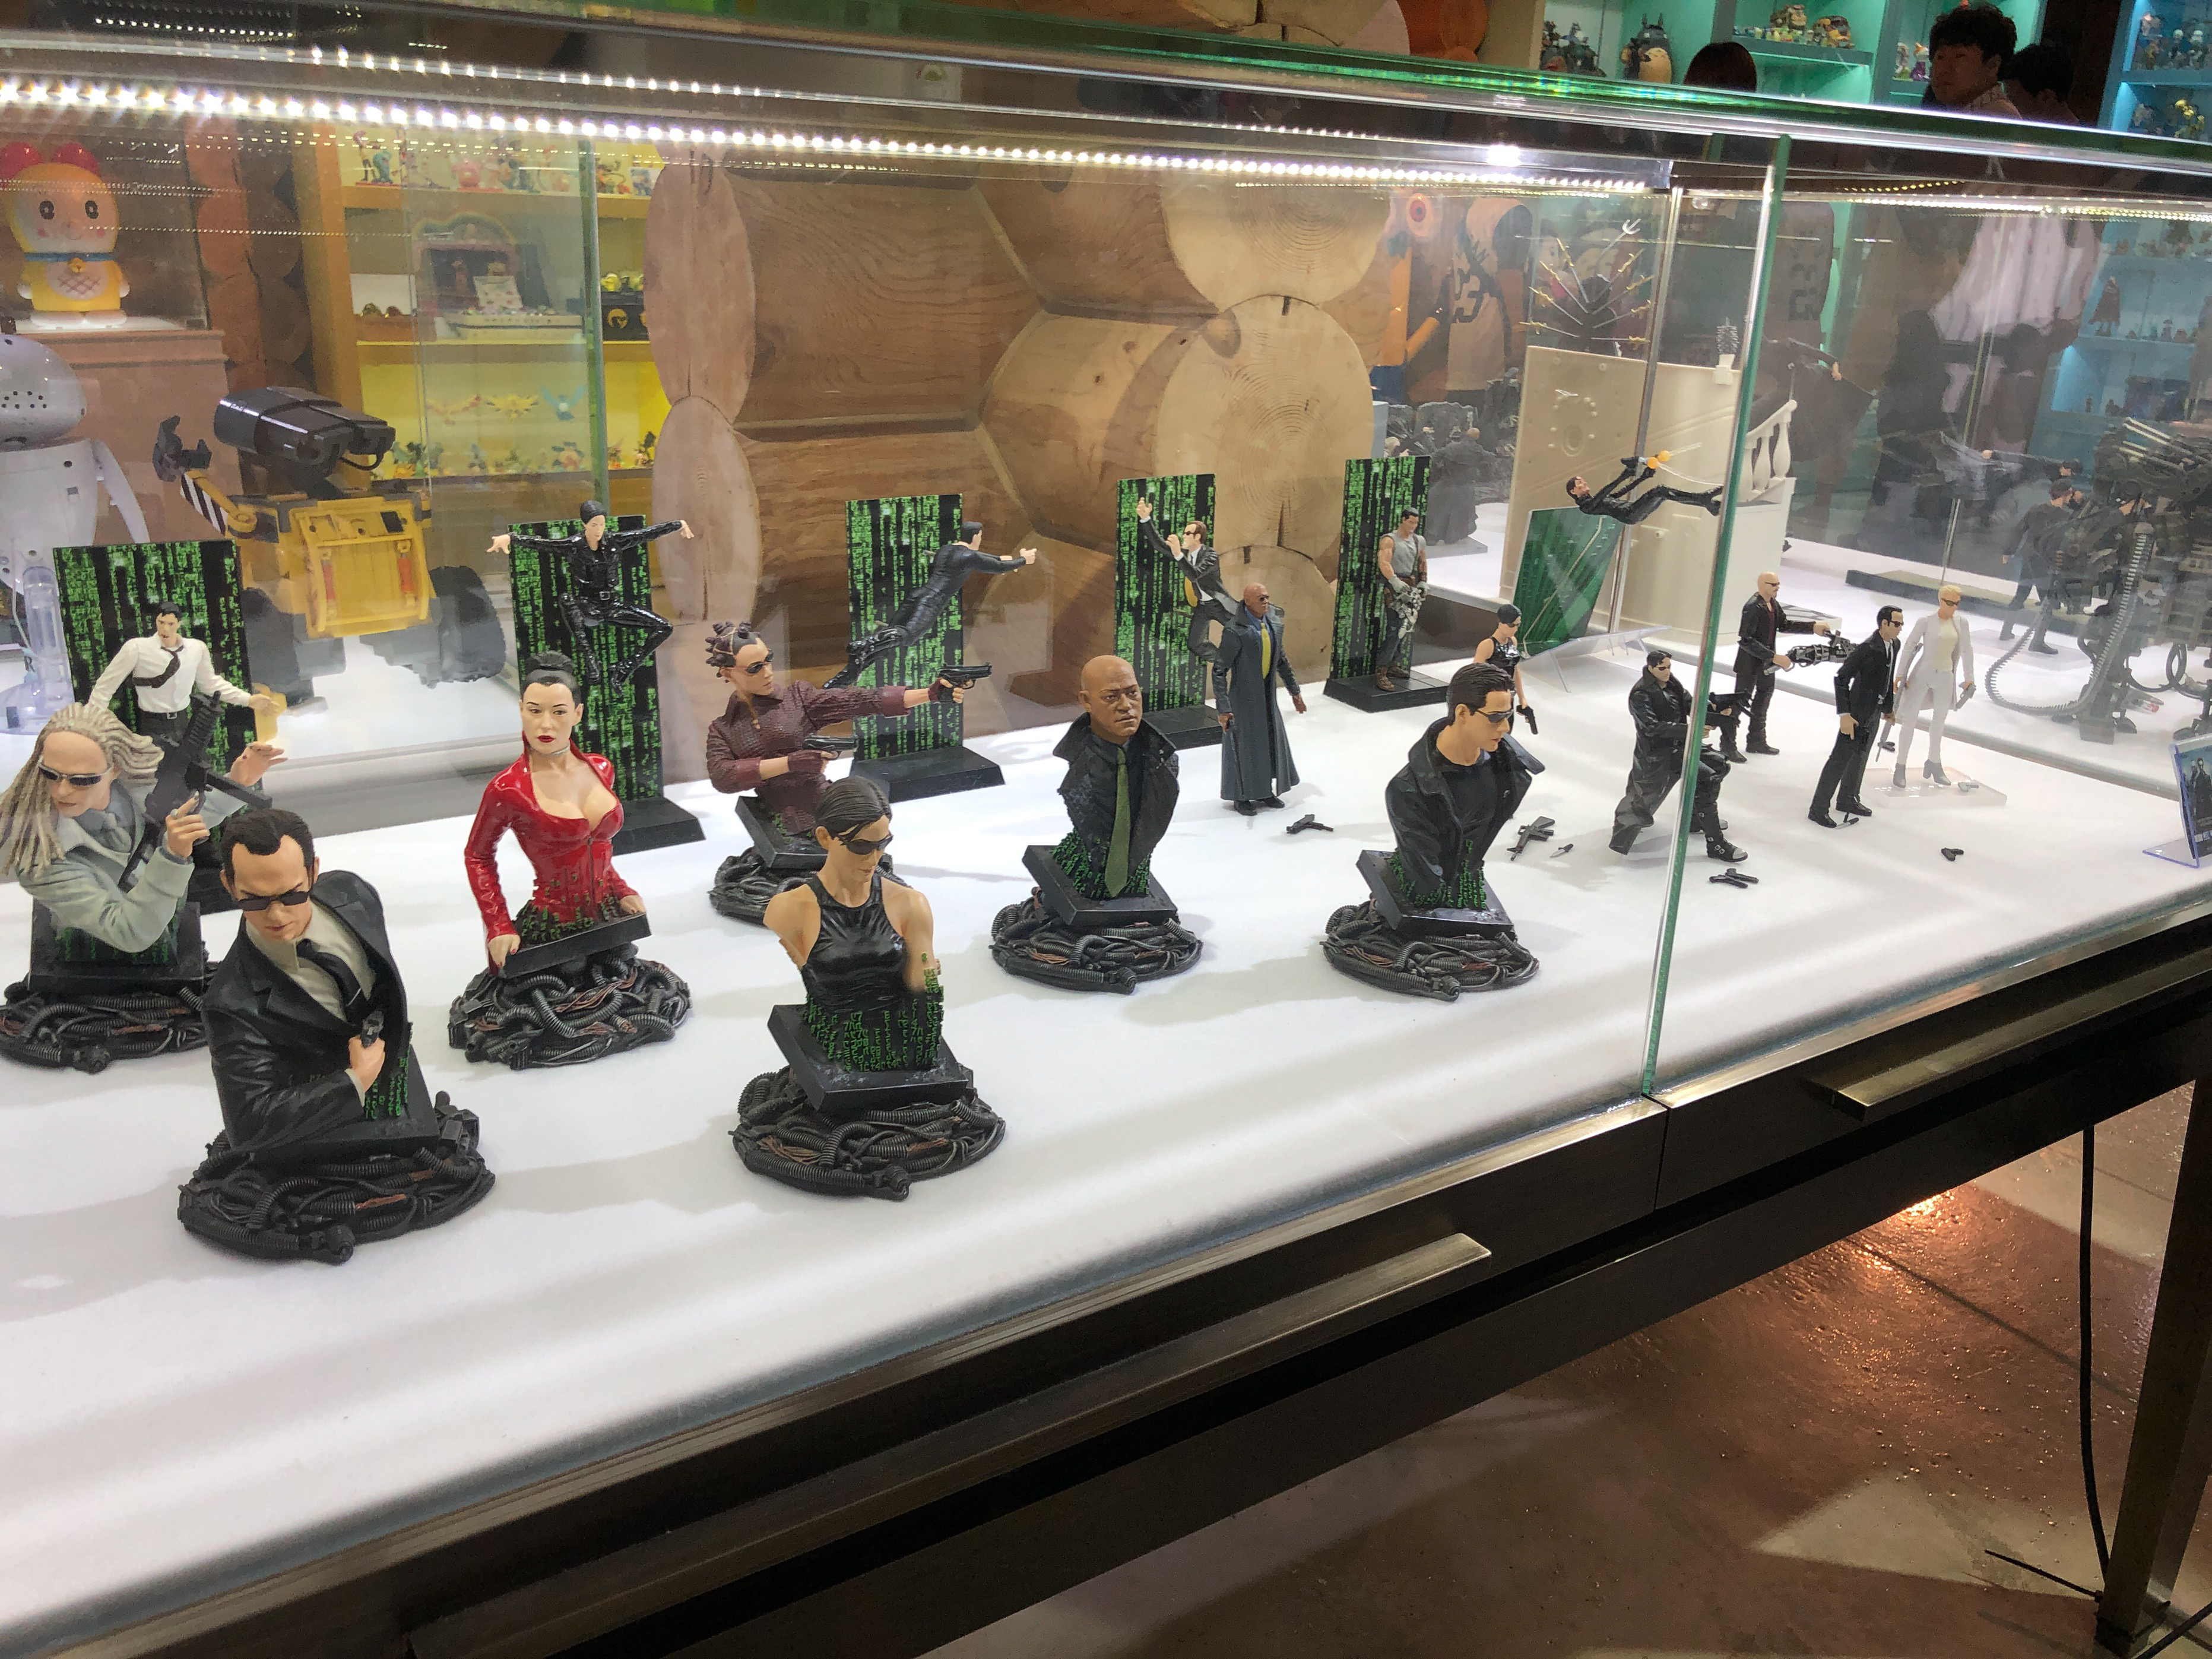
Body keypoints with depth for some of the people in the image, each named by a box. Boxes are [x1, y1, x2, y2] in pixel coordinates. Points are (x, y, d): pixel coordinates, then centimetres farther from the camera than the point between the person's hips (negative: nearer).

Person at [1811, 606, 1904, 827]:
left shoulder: (1894, 645, 2)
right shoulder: (1867, 648, -23)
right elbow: (1841, 678, -23)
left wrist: (1888, 707, 17)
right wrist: (1844, 715, -26)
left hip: (1875, 712, 9)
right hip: (1858, 711, -9)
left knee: (1860, 757, 20)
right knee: (1841, 757, -5)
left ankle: (1847, 799, 36)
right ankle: (1818, 808, 0)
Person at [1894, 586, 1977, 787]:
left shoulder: (1961, 622, 0)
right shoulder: (1926, 621, -12)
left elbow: (1966, 650, 7)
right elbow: (1909, 646, -8)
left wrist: (1968, 677, 8)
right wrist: (1901, 675, -9)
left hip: (1945, 677, 5)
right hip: (1922, 674, -4)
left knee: (1939, 721, 17)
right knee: (1909, 719, 0)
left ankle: (1934, 763, 34)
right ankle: (1901, 767, 7)